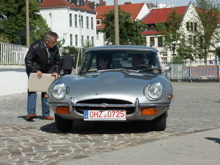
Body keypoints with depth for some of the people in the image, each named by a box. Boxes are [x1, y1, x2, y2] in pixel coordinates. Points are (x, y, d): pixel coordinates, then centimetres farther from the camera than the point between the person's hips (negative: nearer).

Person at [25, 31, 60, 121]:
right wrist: (36, 71, -26)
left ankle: (46, 114, 10)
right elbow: (28, 60, -18)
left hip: (47, 71, 4)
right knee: (32, 90, -15)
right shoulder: (35, 46, -25)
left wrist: (56, 72, -9)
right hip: (33, 70, -4)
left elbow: (57, 61, 6)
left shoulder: (55, 48, -9)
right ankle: (31, 113, -21)